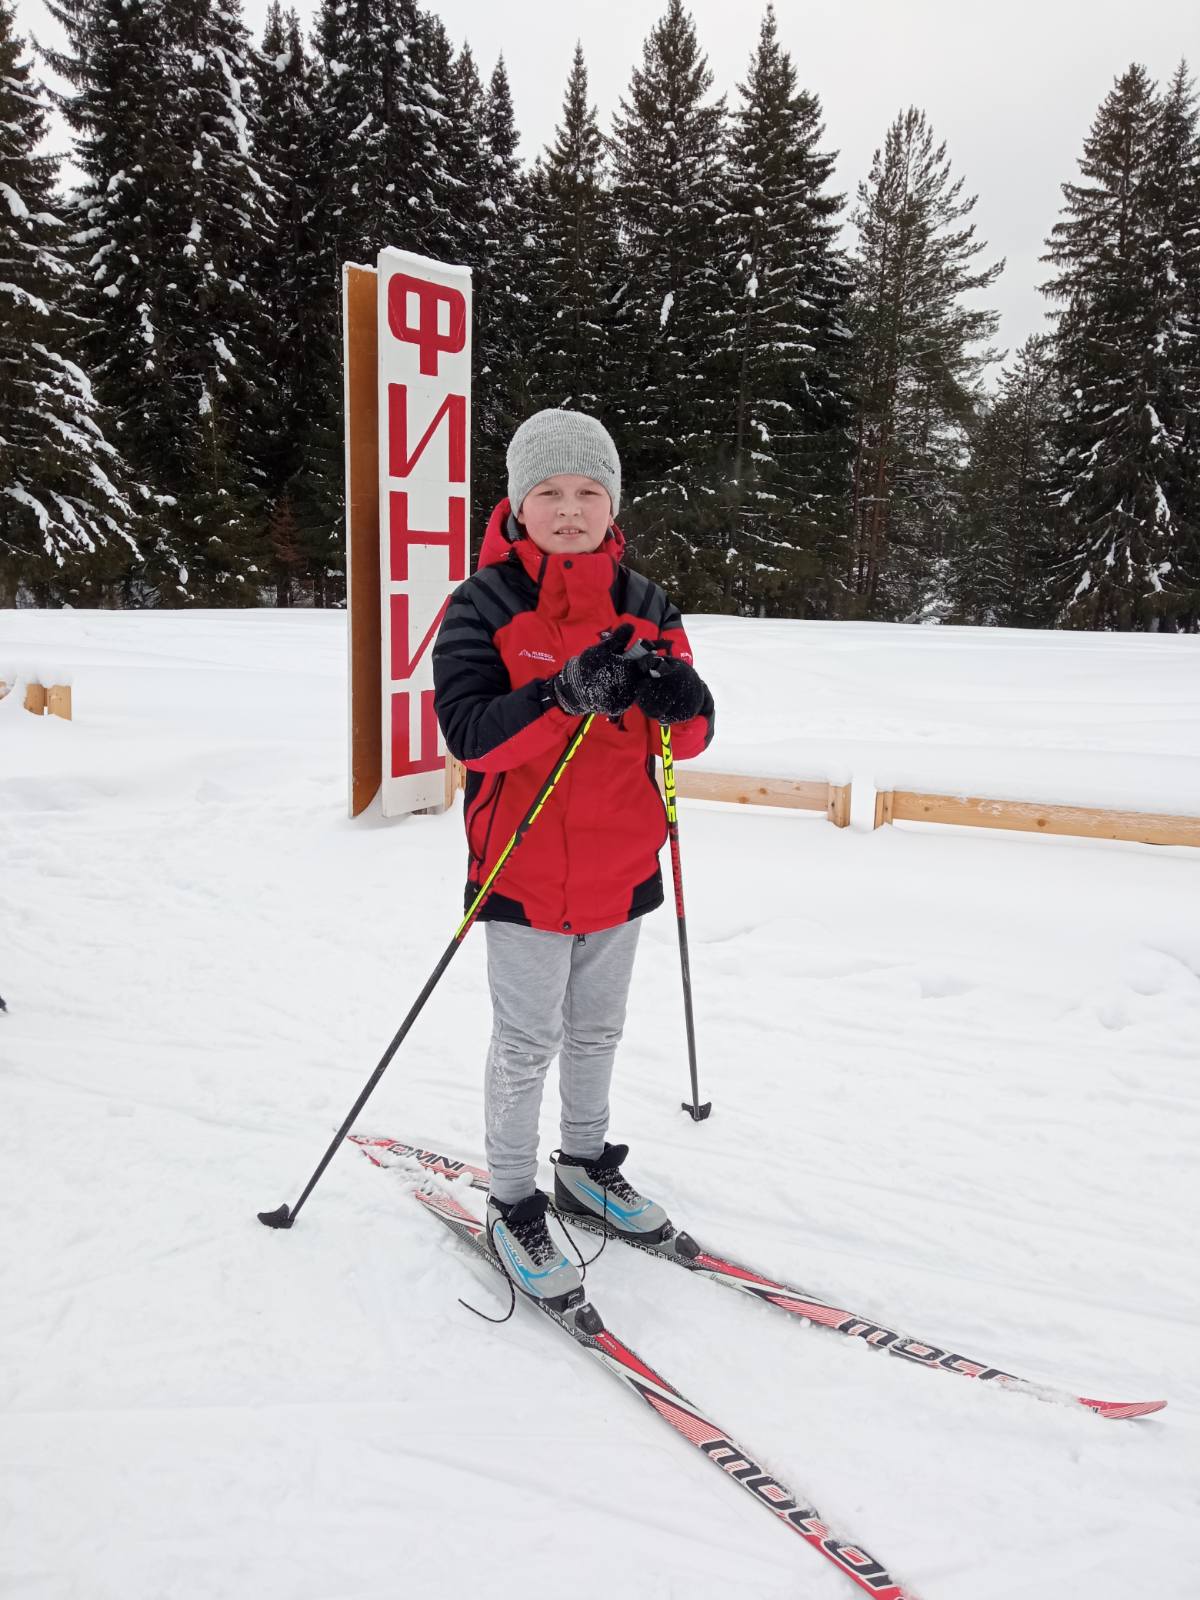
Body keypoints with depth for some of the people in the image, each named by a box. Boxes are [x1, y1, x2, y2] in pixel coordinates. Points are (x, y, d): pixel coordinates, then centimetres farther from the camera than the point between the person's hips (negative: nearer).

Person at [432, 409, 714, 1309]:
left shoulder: (644, 605, 3)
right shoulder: (486, 604, -9)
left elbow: (693, 736, 0)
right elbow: (469, 730, -21)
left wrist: (673, 696, -23)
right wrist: (563, 698, -35)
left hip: (621, 867, 5)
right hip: (525, 869, -4)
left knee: (598, 1030, 20)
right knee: (528, 1043, 6)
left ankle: (587, 1165, 40)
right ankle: (513, 1206, 23)